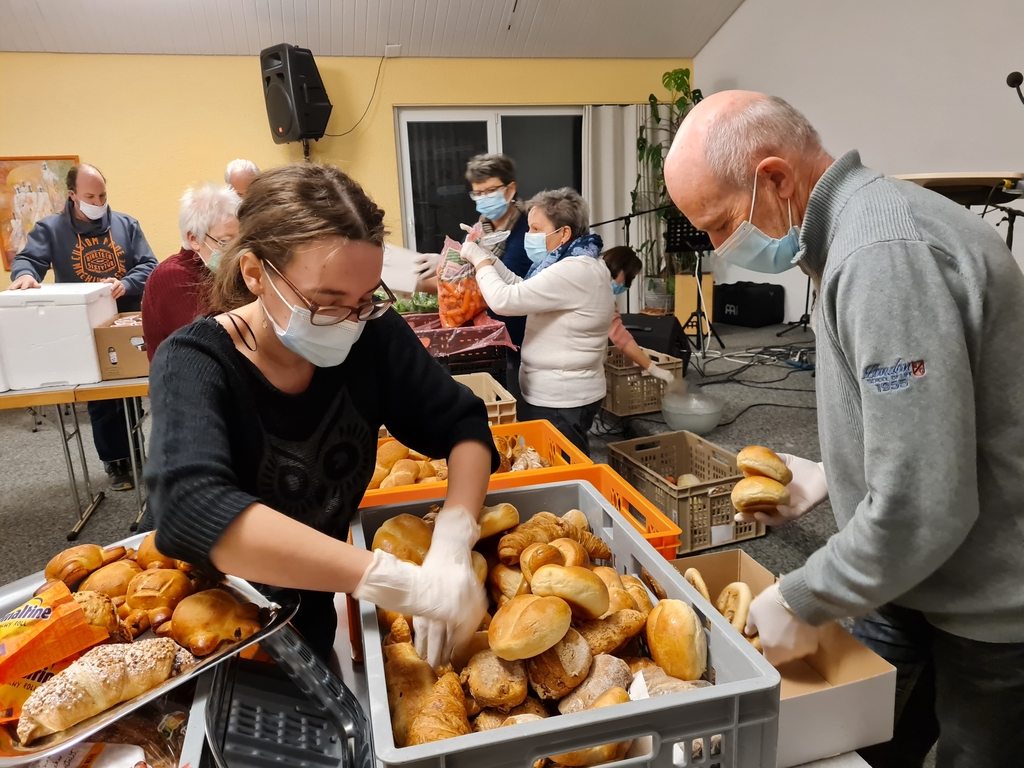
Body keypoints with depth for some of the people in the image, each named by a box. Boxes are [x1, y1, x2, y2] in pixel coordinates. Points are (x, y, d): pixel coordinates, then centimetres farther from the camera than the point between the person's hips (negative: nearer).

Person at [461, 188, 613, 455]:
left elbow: (504, 300, -25)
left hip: (562, 401, -10)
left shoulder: (576, 271, -23)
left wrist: (480, 260, -8)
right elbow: (522, 290, 18)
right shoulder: (574, 264, 10)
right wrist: (488, 258, 8)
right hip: (555, 394, 10)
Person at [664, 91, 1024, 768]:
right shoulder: (854, 229, 4)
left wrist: (801, 602, -16)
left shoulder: (885, 254, -28)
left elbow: (922, 508, -30)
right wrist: (832, 475, 7)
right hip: (912, 583, 8)